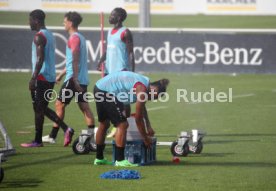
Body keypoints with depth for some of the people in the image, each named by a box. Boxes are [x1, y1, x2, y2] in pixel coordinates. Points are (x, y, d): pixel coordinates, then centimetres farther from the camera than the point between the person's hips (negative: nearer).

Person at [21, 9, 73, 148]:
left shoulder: (39, 36, -14)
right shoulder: (50, 35, 16)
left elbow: (40, 59, -21)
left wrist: (33, 78, -21)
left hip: (41, 78, -9)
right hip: (50, 77, 9)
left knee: (38, 109, -2)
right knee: (43, 108, 15)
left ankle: (37, 140, 3)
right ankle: (66, 129, 3)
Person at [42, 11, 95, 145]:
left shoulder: (74, 38, -12)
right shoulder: (80, 37, 18)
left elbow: (75, 60, -20)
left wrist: (74, 79, -24)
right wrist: (62, 74, 32)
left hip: (74, 79, -9)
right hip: (83, 79, 9)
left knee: (59, 105, 1)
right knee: (84, 107, 3)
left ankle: (52, 136, 6)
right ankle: (92, 135, -4)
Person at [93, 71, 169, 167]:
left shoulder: (145, 82, 14)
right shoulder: (142, 89, -14)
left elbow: (143, 108, 32)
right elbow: (138, 118, -10)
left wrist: (149, 127, 34)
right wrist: (145, 138, 0)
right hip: (107, 91, -11)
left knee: (103, 124, 22)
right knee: (122, 125, -9)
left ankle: (99, 158, 33)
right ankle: (120, 160, -8)